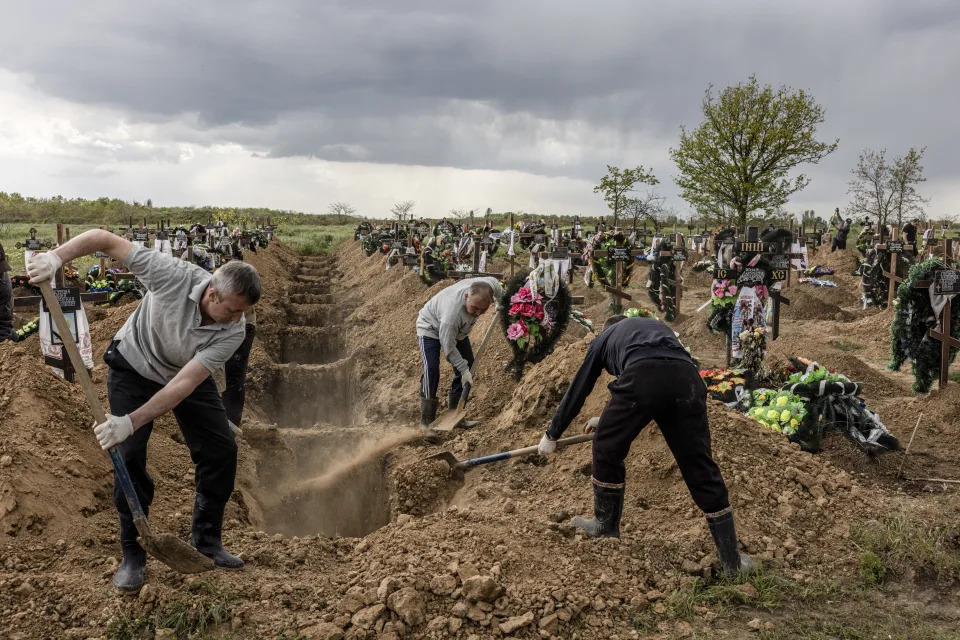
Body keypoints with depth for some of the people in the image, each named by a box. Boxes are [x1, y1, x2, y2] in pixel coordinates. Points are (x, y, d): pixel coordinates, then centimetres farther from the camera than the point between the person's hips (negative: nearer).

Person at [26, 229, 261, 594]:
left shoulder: (233, 332, -30)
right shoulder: (174, 275, -35)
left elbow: (185, 383, -35)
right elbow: (104, 239, -28)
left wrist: (131, 422, -41)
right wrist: (56, 256, -40)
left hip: (189, 375, 2)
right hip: (134, 366, -2)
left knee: (222, 450, -6)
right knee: (129, 455, -13)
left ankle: (207, 541, 11)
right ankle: (133, 555, 1)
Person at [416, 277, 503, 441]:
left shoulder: (490, 285, -31)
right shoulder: (452, 312, -46)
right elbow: (448, 347, -32)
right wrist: (463, 369, -27)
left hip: (458, 330, 7)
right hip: (431, 328, -7)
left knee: (467, 368, 6)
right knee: (431, 371, -21)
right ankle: (426, 423, -16)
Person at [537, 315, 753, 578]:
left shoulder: (604, 338, 35)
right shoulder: (657, 326, 46)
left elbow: (578, 390, 38)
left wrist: (551, 435, 48)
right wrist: (611, 419, 67)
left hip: (644, 376, -4)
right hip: (687, 378, 4)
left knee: (607, 450, 21)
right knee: (701, 468, 11)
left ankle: (606, 527, 35)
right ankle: (732, 561, 15)